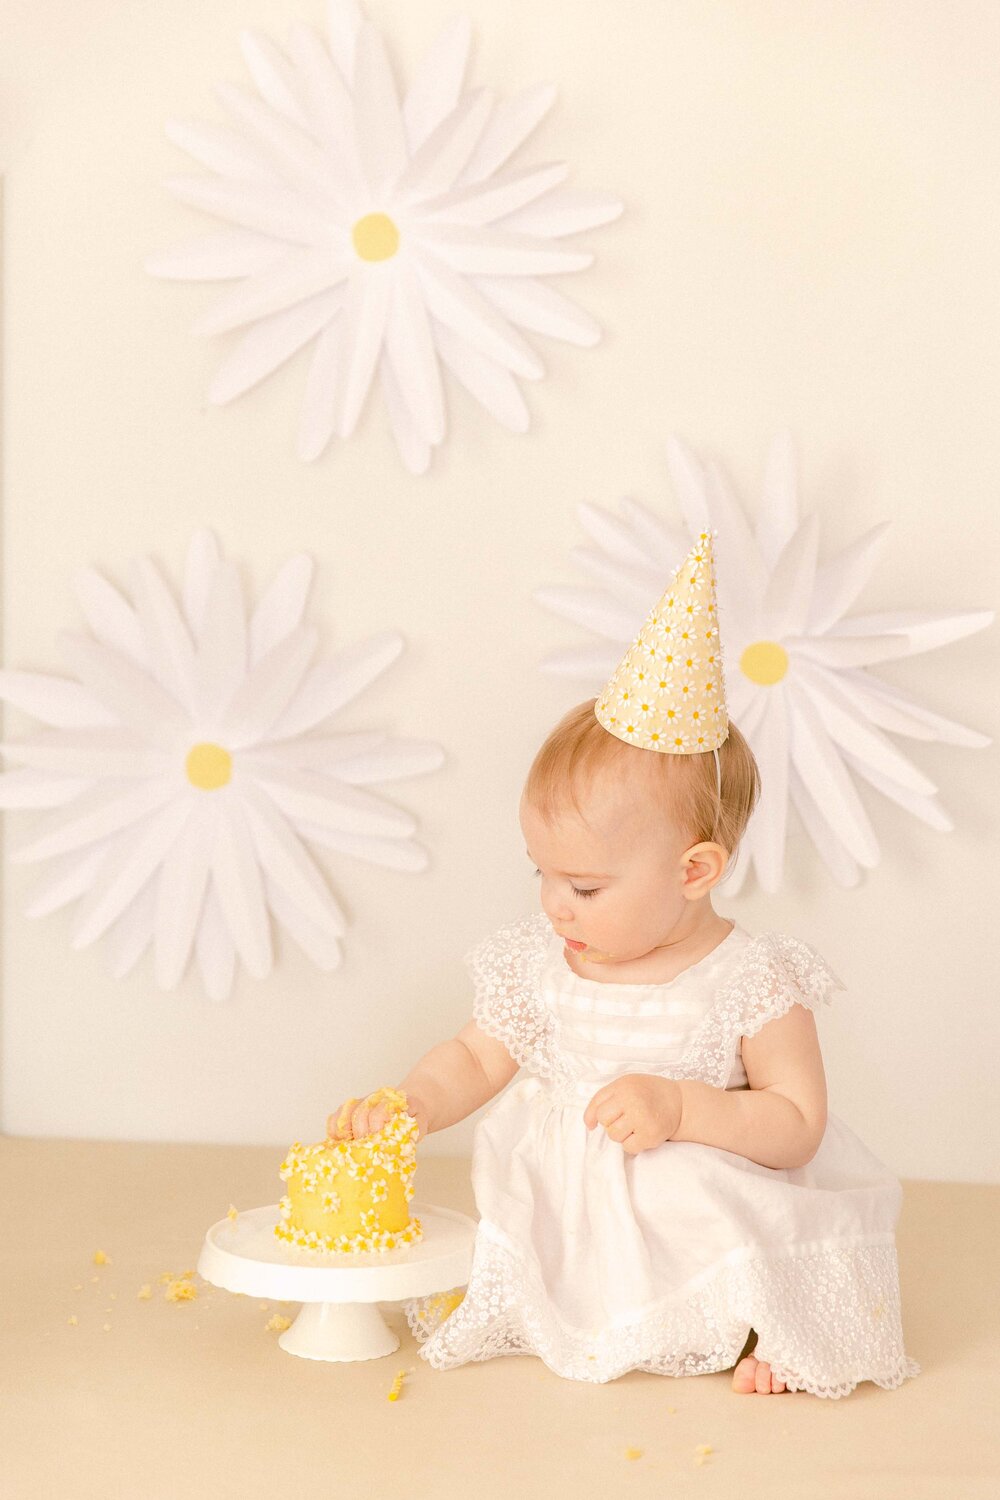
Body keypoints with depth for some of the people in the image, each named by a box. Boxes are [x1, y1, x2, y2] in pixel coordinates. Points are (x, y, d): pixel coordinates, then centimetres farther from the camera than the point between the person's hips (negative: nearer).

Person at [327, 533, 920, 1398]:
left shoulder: (753, 983, -13)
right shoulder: (541, 964, -1)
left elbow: (799, 1124, -10)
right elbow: (477, 1058, 12)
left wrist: (682, 1108, -23)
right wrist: (408, 1108, -6)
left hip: (699, 1230, -4)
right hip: (558, 1222, 5)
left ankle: (753, 1329, -3)